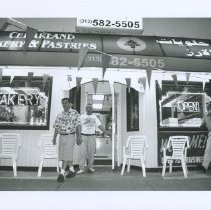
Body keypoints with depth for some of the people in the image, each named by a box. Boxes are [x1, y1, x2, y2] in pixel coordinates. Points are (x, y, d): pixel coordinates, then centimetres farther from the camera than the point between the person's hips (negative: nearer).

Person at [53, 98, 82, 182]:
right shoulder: (60, 115, 11)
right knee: (66, 155, 12)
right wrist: (54, 138, 4)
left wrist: (79, 136, -11)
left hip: (70, 136, -5)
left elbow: (78, 125, -5)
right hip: (62, 136, 5)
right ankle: (72, 170, 27)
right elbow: (56, 127, 11)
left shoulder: (75, 113, -2)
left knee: (67, 155, -9)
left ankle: (61, 173, -8)